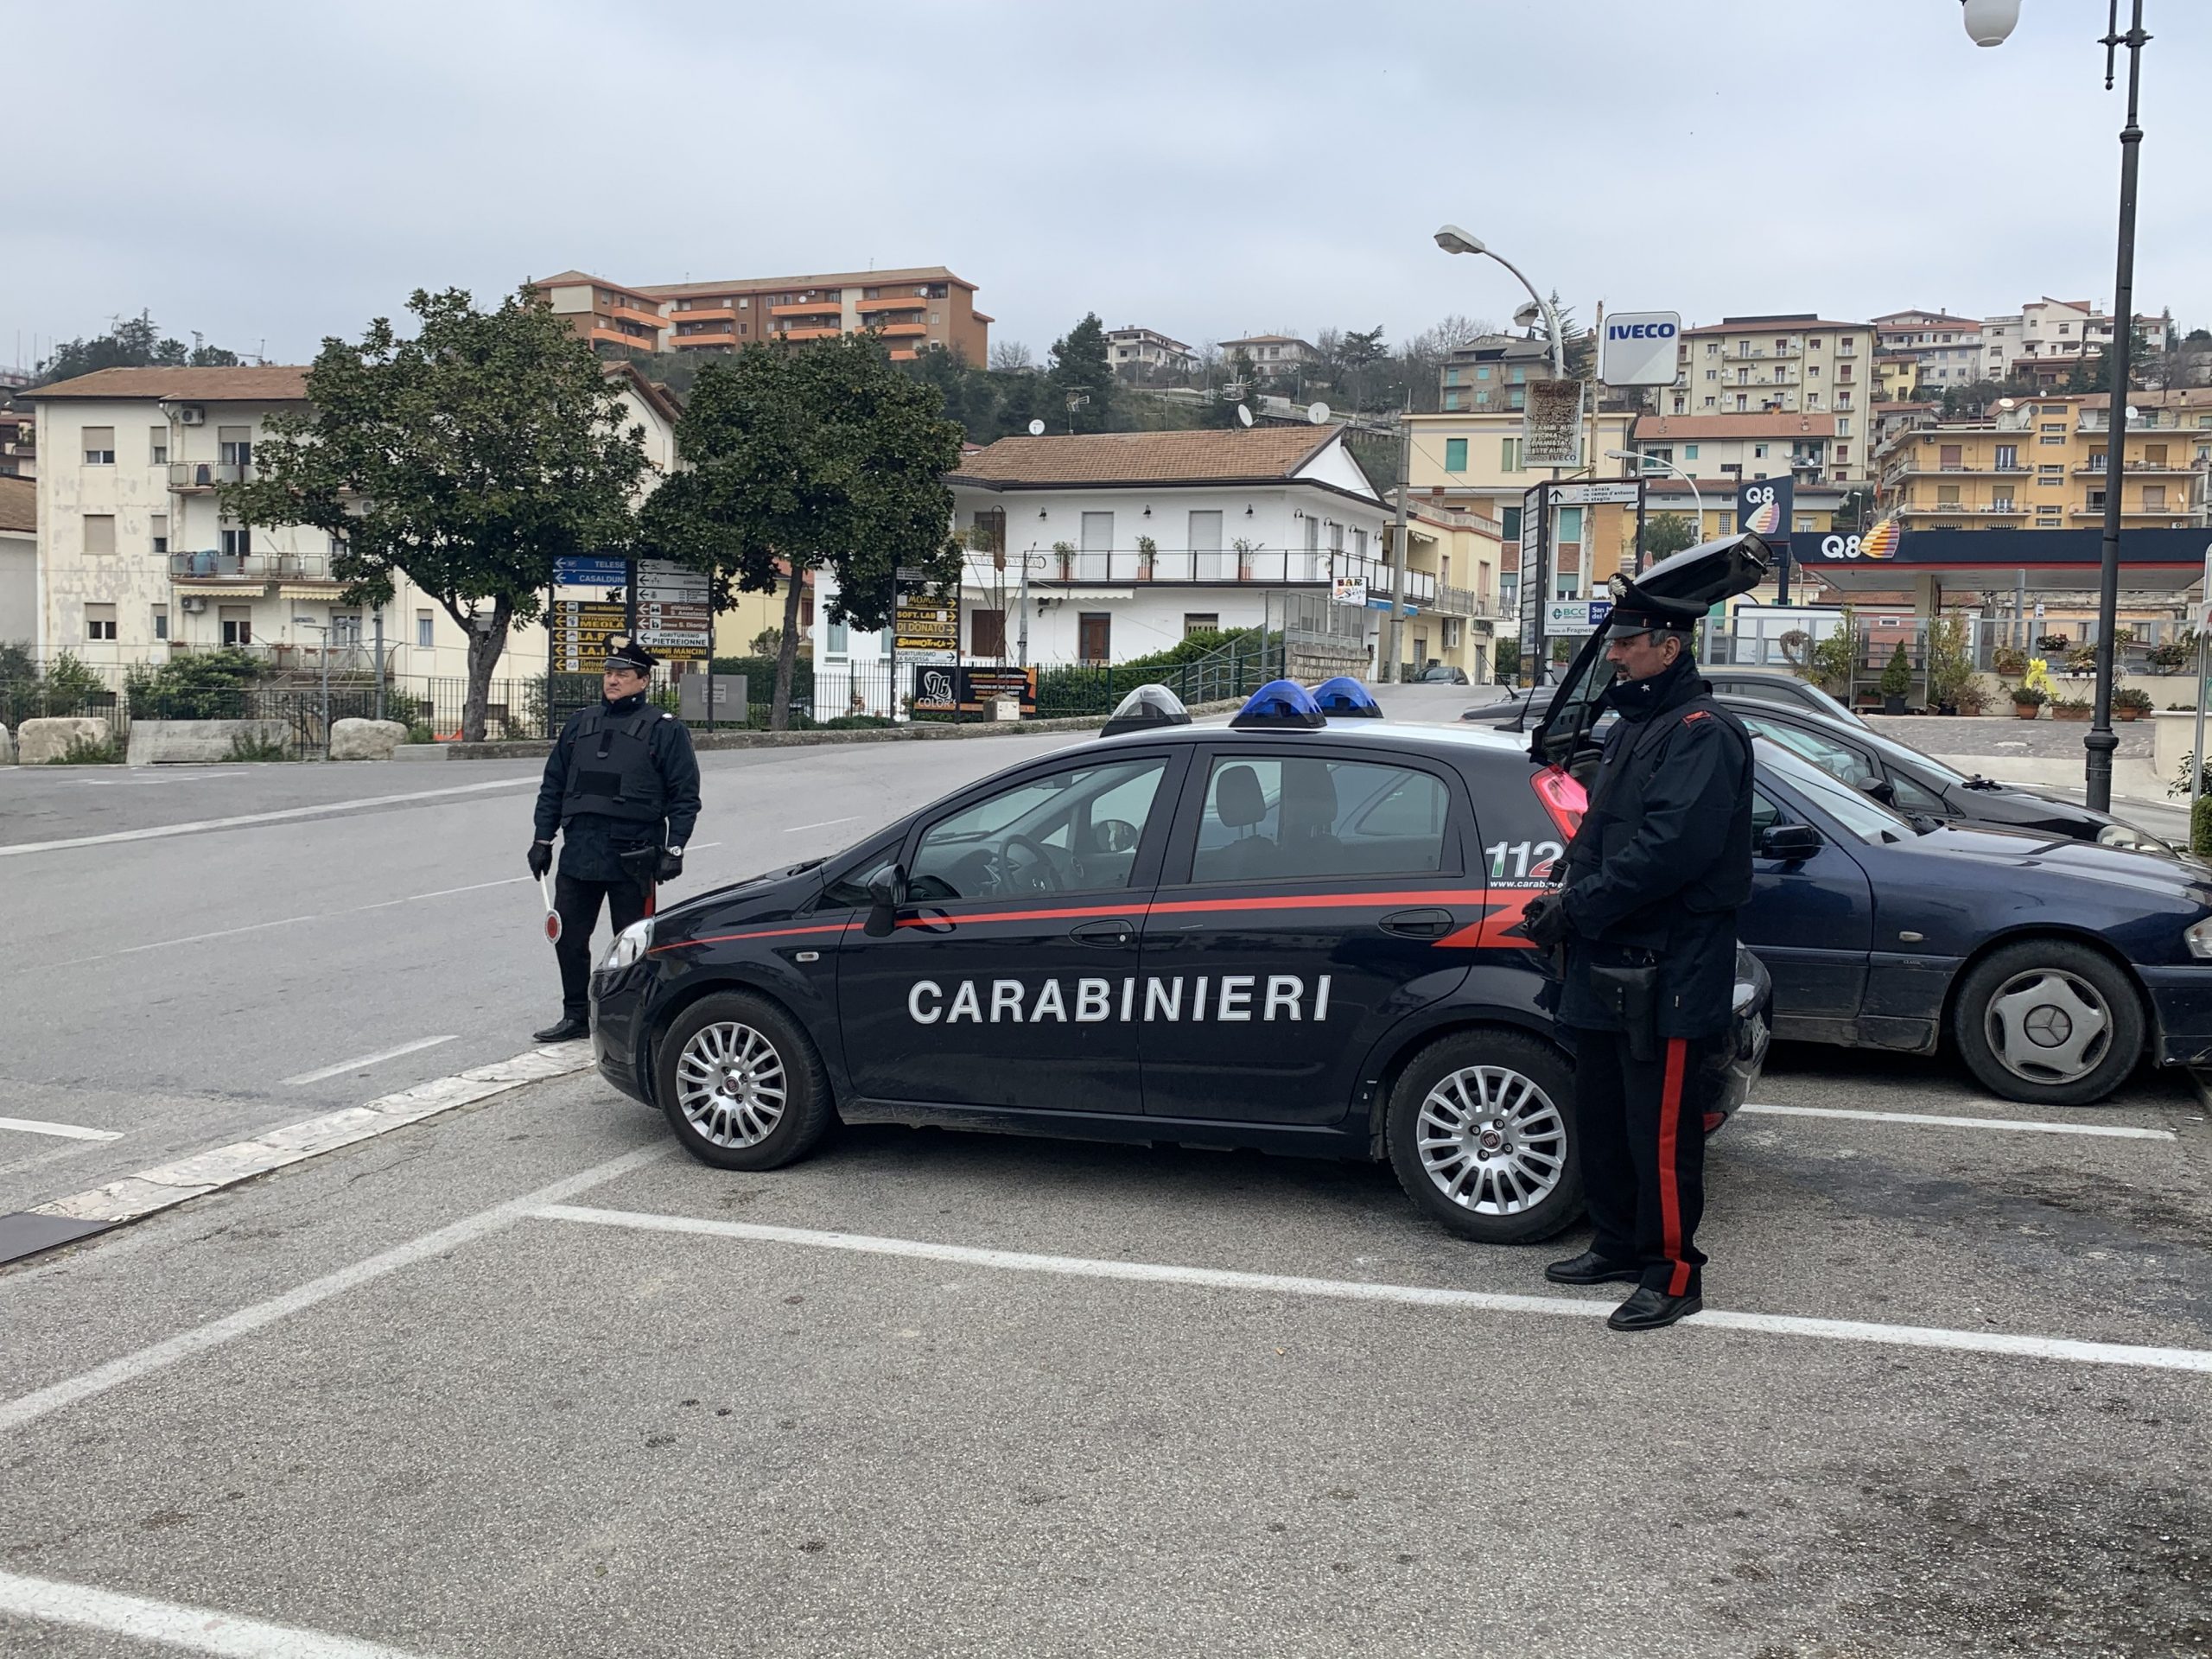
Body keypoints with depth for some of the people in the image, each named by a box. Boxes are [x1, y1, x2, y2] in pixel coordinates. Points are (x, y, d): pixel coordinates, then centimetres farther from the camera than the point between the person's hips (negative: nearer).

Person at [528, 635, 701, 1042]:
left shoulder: (664, 729, -1)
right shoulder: (580, 724, 13)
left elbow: (685, 796, -4)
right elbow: (553, 786, 17)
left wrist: (674, 849, -11)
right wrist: (542, 840, 12)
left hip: (632, 859, -5)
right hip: (578, 853, 5)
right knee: (568, 938, 9)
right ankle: (575, 1016, 22)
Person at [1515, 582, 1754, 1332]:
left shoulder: (1703, 733, -14)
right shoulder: (1632, 728, 18)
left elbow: (1668, 849, -25)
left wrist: (1577, 909, -20)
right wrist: (1567, 900, 3)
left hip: (1667, 975, -10)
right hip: (1607, 966, 10)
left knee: (1660, 1133, -2)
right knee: (1601, 1119, 18)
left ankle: (1672, 1274, 9)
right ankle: (1618, 1245, 31)